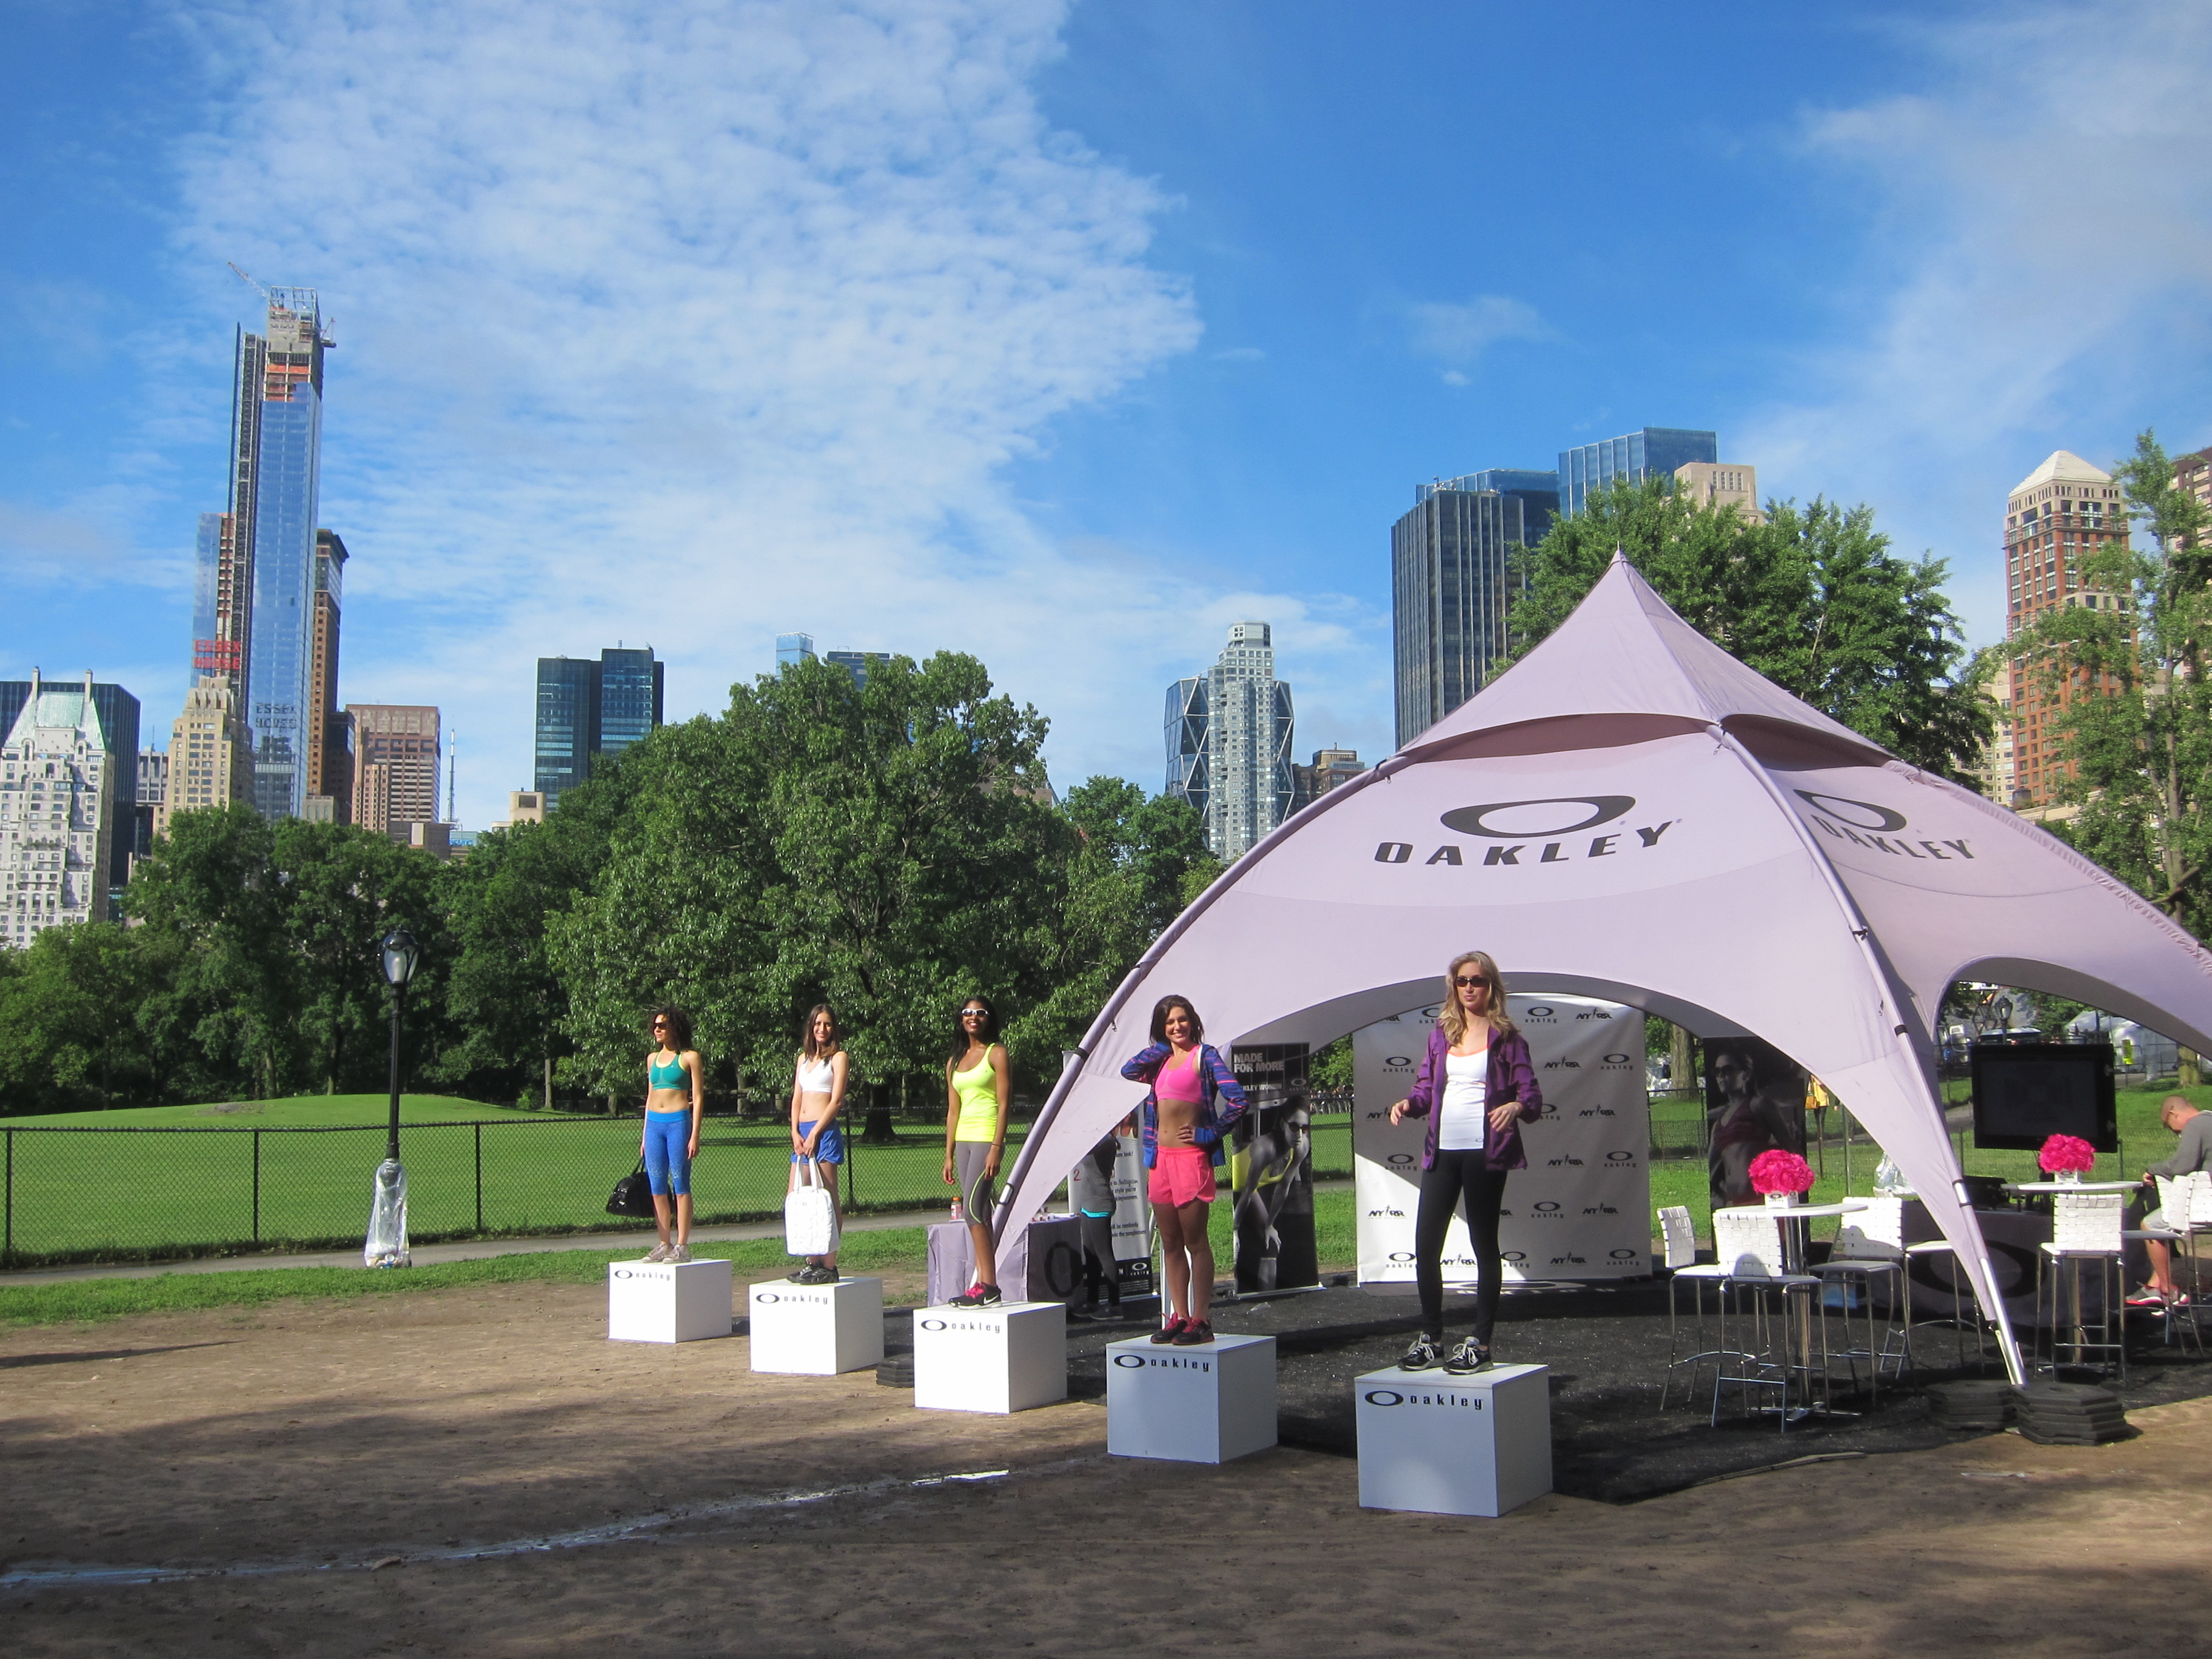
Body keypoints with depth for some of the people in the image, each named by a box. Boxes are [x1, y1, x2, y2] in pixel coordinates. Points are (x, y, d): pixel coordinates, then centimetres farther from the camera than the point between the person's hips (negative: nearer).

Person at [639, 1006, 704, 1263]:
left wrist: (695, 1135, -11)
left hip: (679, 1122, -6)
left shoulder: (689, 1057, -1)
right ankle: (664, 1245, 11)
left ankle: (682, 1246, -3)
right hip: (654, 1124, 6)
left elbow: (698, 1098, -4)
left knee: (680, 1186, -5)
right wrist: (644, 1136, 17)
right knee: (657, 1189, 5)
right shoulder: (652, 1058, 16)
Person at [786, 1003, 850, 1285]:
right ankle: (813, 1261, 11)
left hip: (825, 1132, -8)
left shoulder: (838, 1057, 0)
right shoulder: (804, 1057, 20)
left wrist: (814, 1134, -13)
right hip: (801, 1132, 8)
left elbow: (836, 1100, -7)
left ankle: (829, 1266, -7)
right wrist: (795, 1132, 1)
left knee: (826, 1200, -8)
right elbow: (796, 1098, 16)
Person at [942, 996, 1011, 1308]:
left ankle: (988, 1285, -12)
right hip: (963, 1141, 7)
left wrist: (996, 1147, -17)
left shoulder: (996, 1054, -2)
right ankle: (984, 1284, 6)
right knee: (978, 1214, 5)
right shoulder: (954, 1063, 18)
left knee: (973, 1210, -14)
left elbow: (1003, 1104, -8)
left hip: (986, 1138, -7)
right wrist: (949, 1155, 13)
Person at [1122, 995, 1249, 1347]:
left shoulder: (1204, 1055, -4)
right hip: (1161, 1157, 7)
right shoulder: (1162, 1059, 15)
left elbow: (1237, 1099, -11)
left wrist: (1210, 1134, -9)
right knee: (1171, 1244, 9)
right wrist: (1159, 1047, 6)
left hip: (1190, 1156, -7)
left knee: (1195, 1242, -4)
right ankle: (1178, 1317, 15)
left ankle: (1200, 1322, -1)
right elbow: (1130, 1072, 5)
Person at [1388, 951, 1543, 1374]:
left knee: (1484, 1245, 3)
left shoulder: (1506, 1037, 0)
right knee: (1425, 1246, 3)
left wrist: (1516, 1106, -26)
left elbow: (1532, 1097, -4)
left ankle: (1481, 1343, 10)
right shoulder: (1441, 1035, 13)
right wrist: (1408, 1104, -7)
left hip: (1484, 1152, -4)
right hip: (1441, 1151, 4)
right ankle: (1430, 1336, 15)